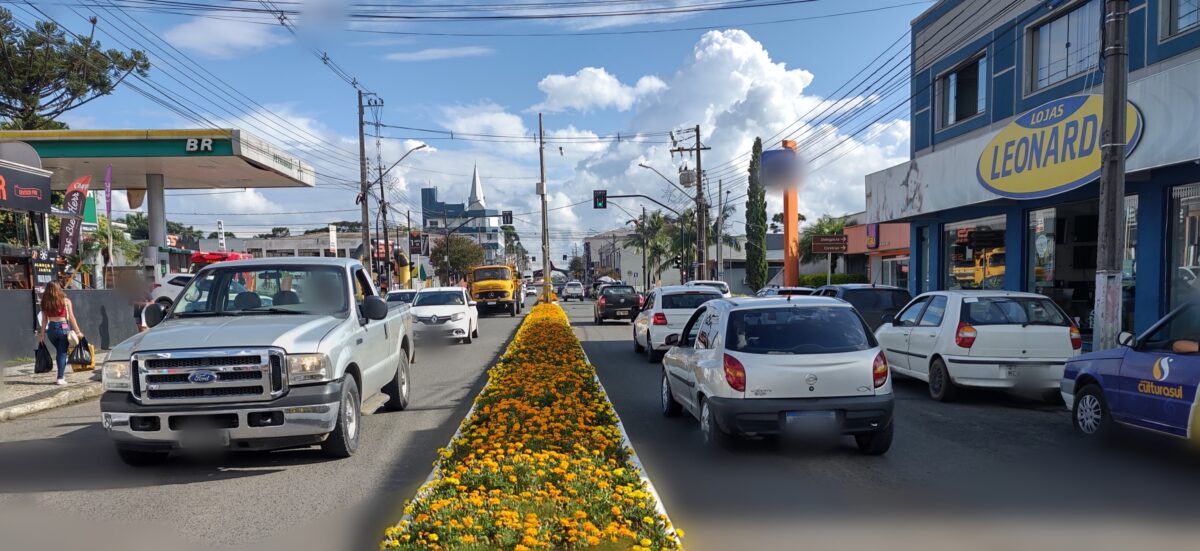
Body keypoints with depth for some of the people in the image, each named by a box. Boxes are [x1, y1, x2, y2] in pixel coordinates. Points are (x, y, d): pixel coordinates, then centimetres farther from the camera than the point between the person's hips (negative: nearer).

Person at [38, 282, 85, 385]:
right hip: (63, 327, -3)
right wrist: (78, 331, -2)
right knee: (63, 353, 2)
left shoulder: (45, 303, 2)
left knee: (59, 352, 20)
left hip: (51, 328, 3)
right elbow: (71, 317, -5)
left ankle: (62, 375, 27)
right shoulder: (65, 301, -5)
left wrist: (42, 334, 10)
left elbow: (44, 320, 3)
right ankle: (60, 377, -2)